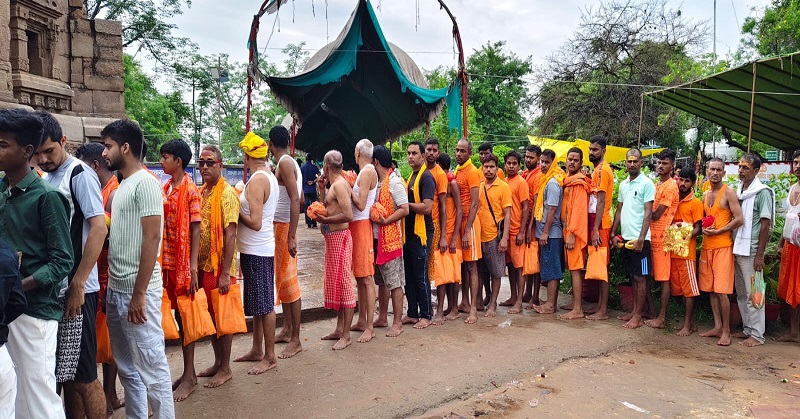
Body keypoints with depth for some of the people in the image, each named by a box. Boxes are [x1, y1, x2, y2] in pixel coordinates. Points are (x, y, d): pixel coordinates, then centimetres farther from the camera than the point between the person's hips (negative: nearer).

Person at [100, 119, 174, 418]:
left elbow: (152, 239, -18)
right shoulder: (122, 186, 14)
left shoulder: (145, 183, -12)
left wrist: (139, 293, -19)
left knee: (152, 365, 0)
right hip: (116, 290, 9)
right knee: (128, 367, 16)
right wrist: (111, 288, 15)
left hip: (138, 292, -9)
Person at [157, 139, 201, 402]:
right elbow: (162, 227, 13)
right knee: (178, 314, 12)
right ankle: (188, 372, 24)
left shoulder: (191, 191, -10)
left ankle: (189, 377, 12)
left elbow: (195, 231, -12)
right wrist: (161, 262, 8)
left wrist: (192, 268, -16)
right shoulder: (166, 189, 10)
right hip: (168, 261, 6)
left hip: (184, 262, -6)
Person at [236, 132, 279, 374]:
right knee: (258, 303, 18)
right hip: (258, 250, 10)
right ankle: (257, 350, 30)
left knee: (264, 305, -1)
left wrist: (237, 212, -8)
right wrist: (241, 203, 8)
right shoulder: (269, 177, 11)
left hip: (257, 252, -10)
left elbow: (255, 222, -23)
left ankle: (270, 357, 9)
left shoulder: (257, 180, -18)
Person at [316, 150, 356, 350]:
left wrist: (325, 220, -15)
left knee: (343, 283, -5)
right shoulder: (334, 184, 14)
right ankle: (339, 329, 25)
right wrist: (322, 188, 16)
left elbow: (348, 215, -24)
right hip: (332, 237, 11)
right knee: (336, 283, 15)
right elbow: (328, 208, 22)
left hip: (339, 237, -11)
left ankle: (346, 335, 1)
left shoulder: (339, 184, -16)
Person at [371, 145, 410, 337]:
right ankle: (382, 317, 27)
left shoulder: (394, 182, -13)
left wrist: (385, 220, -20)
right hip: (376, 237, 9)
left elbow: (404, 209, -18)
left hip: (390, 238, -9)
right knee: (381, 280, 16)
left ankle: (397, 323, 5)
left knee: (394, 282, -2)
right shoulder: (376, 182, 12)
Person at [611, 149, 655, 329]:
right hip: (625, 238, 7)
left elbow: (648, 213, -12)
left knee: (640, 277, -1)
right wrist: (613, 234, 10)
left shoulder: (647, 183, -8)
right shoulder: (623, 184, 13)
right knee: (633, 276, 13)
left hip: (639, 239, -7)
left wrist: (641, 238, -18)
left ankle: (638, 316, 5)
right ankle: (634, 311, 21)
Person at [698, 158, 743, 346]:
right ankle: (717, 327, 18)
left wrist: (717, 231, -15)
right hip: (706, 246, 7)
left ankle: (726, 331, 2)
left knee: (721, 291, -7)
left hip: (723, 247, -7)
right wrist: (703, 229, 1)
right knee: (711, 289, 9)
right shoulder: (705, 195, 15)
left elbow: (738, 219, -11)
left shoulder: (728, 192, -6)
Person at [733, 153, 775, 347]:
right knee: (741, 293, 13)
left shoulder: (762, 192, -7)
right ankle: (747, 329, 23)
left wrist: (760, 255, -14)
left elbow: (765, 224, -10)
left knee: (752, 294, -2)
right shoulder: (737, 191, 12)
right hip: (737, 249, 7)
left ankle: (757, 334, 6)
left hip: (751, 251, -7)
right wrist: (732, 248, 9)